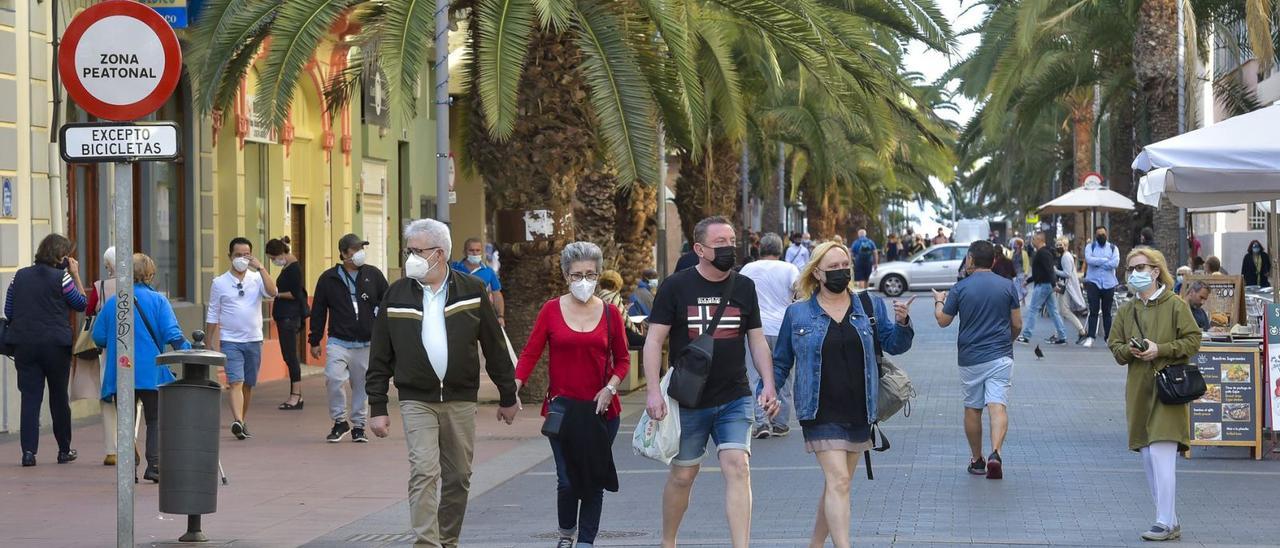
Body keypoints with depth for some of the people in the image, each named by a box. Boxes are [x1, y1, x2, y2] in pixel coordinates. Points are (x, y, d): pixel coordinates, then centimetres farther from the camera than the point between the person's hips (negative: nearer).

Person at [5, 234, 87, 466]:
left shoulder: (20, 276, 6)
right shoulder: (61, 277, -7)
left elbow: (8, 311, 9)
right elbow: (82, 304, 3)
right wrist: (75, 275, 6)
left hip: (24, 344, 3)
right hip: (56, 344, -2)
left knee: (30, 397, 1)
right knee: (59, 397, 11)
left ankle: (29, 451, -10)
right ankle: (64, 450, 19)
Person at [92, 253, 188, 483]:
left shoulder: (112, 302, 3)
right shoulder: (158, 301, -4)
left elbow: (98, 337, 5)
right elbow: (172, 334, -13)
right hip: (151, 371, -2)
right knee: (156, 419, 9)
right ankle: (154, 465, -1)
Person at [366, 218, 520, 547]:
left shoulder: (471, 290, 0)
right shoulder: (396, 295, 2)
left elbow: (495, 346, 5)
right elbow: (380, 356, 4)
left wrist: (507, 397, 7)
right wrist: (377, 407, 1)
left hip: (461, 400, 1)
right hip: (416, 400, -1)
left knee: (458, 478, 7)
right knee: (424, 472, -14)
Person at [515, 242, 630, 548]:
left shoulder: (609, 313, 3)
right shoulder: (551, 310, 0)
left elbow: (622, 359, 11)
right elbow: (531, 353, -3)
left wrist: (610, 387, -6)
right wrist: (515, 388, -15)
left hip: (601, 409, 1)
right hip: (562, 408, -1)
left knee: (594, 479, 4)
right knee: (568, 479, -3)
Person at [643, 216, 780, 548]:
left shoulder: (744, 287, 7)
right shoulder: (676, 287, -3)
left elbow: (757, 341, 11)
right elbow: (654, 340, -4)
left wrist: (768, 384, -1)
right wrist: (654, 391, -13)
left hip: (735, 399, 2)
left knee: (737, 467, -13)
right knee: (683, 474, 8)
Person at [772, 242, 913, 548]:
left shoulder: (870, 307, 8)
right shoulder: (798, 314, 3)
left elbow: (893, 345, 6)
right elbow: (781, 362, 10)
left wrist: (901, 324, -14)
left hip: (859, 412, 4)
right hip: (821, 414, -4)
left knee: (837, 483, 12)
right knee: (838, 481, -15)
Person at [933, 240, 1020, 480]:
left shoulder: (960, 288, -4)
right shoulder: (1007, 286, -1)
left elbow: (943, 321, 4)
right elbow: (1017, 324, 3)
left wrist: (939, 301, 25)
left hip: (970, 358, 0)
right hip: (1000, 356, 0)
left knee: (972, 409, 13)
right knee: (998, 406, -8)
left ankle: (977, 460, 21)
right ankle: (995, 453, -28)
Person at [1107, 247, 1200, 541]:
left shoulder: (1175, 305, -3)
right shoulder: (1126, 311, 13)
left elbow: (1193, 341, -6)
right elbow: (1115, 348, 12)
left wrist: (1160, 349, -15)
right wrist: (1132, 350, -9)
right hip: (1139, 390, 6)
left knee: (1161, 453, -14)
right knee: (1147, 456, 8)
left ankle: (1165, 522, -10)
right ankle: (1170, 521, 16)